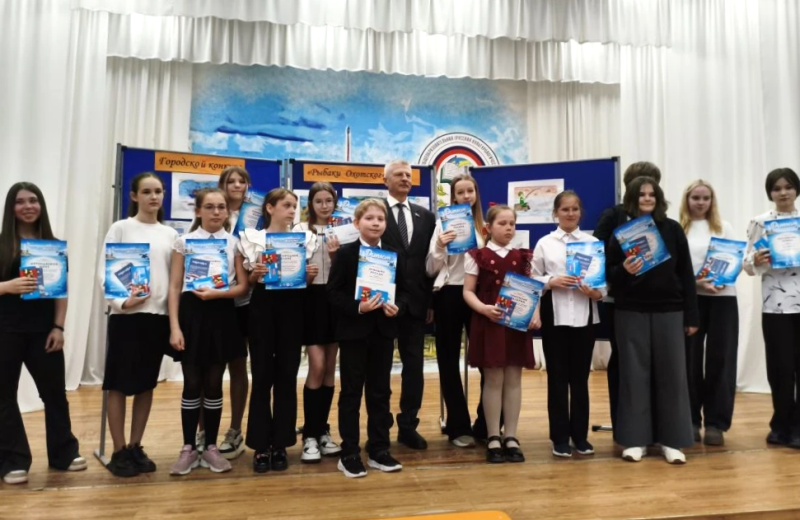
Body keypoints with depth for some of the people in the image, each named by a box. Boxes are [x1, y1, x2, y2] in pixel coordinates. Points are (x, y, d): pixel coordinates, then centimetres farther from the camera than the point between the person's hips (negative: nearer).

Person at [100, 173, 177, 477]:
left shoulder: (170, 234, 11)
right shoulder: (121, 228, 0)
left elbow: (176, 276, 11)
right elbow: (104, 271, -5)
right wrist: (121, 302, -19)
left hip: (158, 315, 4)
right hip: (126, 315, -4)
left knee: (147, 384, 10)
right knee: (119, 384, 3)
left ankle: (136, 447, 21)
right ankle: (119, 452, 14)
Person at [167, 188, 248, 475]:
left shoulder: (235, 243, 4)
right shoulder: (184, 242, 1)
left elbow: (243, 286, 2)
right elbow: (174, 287, -1)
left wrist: (217, 293, -16)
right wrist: (174, 327, -8)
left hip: (221, 314, 1)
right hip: (191, 313, -1)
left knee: (214, 384, 9)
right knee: (192, 384, 5)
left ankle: (211, 448, 21)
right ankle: (189, 448, 20)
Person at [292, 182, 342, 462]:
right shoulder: (300, 229, 2)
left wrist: (336, 255, -13)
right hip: (311, 298, -3)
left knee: (330, 368, 8)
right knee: (317, 366, -9)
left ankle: (323, 431, 19)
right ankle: (310, 436, 4)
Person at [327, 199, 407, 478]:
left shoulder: (394, 255, 8)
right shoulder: (345, 253, -3)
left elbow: (404, 290, 9)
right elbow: (333, 292, -8)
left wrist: (398, 307, -11)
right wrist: (357, 307, -21)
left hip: (384, 330, 4)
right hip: (353, 330, -3)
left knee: (381, 391, 11)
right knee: (351, 392, 5)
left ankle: (379, 450, 23)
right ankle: (349, 454, 15)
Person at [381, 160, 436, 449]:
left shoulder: (425, 216, 12)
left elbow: (428, 260, 11)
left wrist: (431, 301, 7)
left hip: (415, 301, 4)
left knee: (414, 364, 8)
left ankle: (408, 426, 21)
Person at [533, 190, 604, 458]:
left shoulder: (593, 242, 6)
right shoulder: (544, 243, 4)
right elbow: (533, 279, 3)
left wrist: (597, 292, -15)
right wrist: (552, 282, -15)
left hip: (584, 315, 1)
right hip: (554, 315, -1)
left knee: (580, 377, 9)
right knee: (557, 377, 5)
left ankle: (580, 435, 22)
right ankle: (560, 437, 16)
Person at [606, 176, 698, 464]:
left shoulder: (673, 229, 5)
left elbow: (686, 273, 5)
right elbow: (609, 273, 2)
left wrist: (691, 315, 3)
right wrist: (624, 270, -21)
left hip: (669, 311, 1)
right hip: (630, 312, -1)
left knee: (672, 373, 4)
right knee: (635, 374, 4)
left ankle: (672, 440, 16)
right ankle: (635, 439, 13)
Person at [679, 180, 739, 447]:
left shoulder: (724, 227, 11)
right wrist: (696, 282, -17)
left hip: (723, 298, 2)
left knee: (720, 359, 2)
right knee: (690, 359, 3)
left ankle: (715, 422, 11)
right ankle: (691, 420, 15)